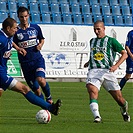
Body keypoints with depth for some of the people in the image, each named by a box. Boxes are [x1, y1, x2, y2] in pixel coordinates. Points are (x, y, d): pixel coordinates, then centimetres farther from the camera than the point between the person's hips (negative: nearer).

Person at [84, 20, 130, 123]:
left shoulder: (111, 41, 4)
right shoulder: (92, 41, 20)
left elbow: (124, 54, 1)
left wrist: (116, 65, -12)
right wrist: (89, 62, 23)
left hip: (107, 71, -3)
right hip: (93, 71, 3)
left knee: (118, 98, 1)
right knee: (92, 90, -29)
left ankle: (124, 110, 37)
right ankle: (97, 117, -38)